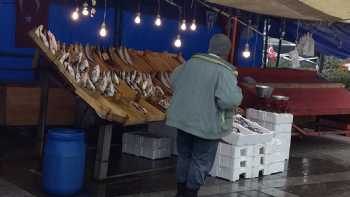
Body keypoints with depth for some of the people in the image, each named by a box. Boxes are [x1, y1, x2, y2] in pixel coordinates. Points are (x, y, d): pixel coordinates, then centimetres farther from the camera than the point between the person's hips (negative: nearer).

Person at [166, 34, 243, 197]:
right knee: (201, 161, 8)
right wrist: (236, 91, -7)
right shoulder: (224, 71, -17)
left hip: (184, 118, 6)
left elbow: (174, 81, 13)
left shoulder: (193, 61, 2)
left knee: (184, 156, 19)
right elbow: (230, 99, -27)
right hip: (207, 123, -6)